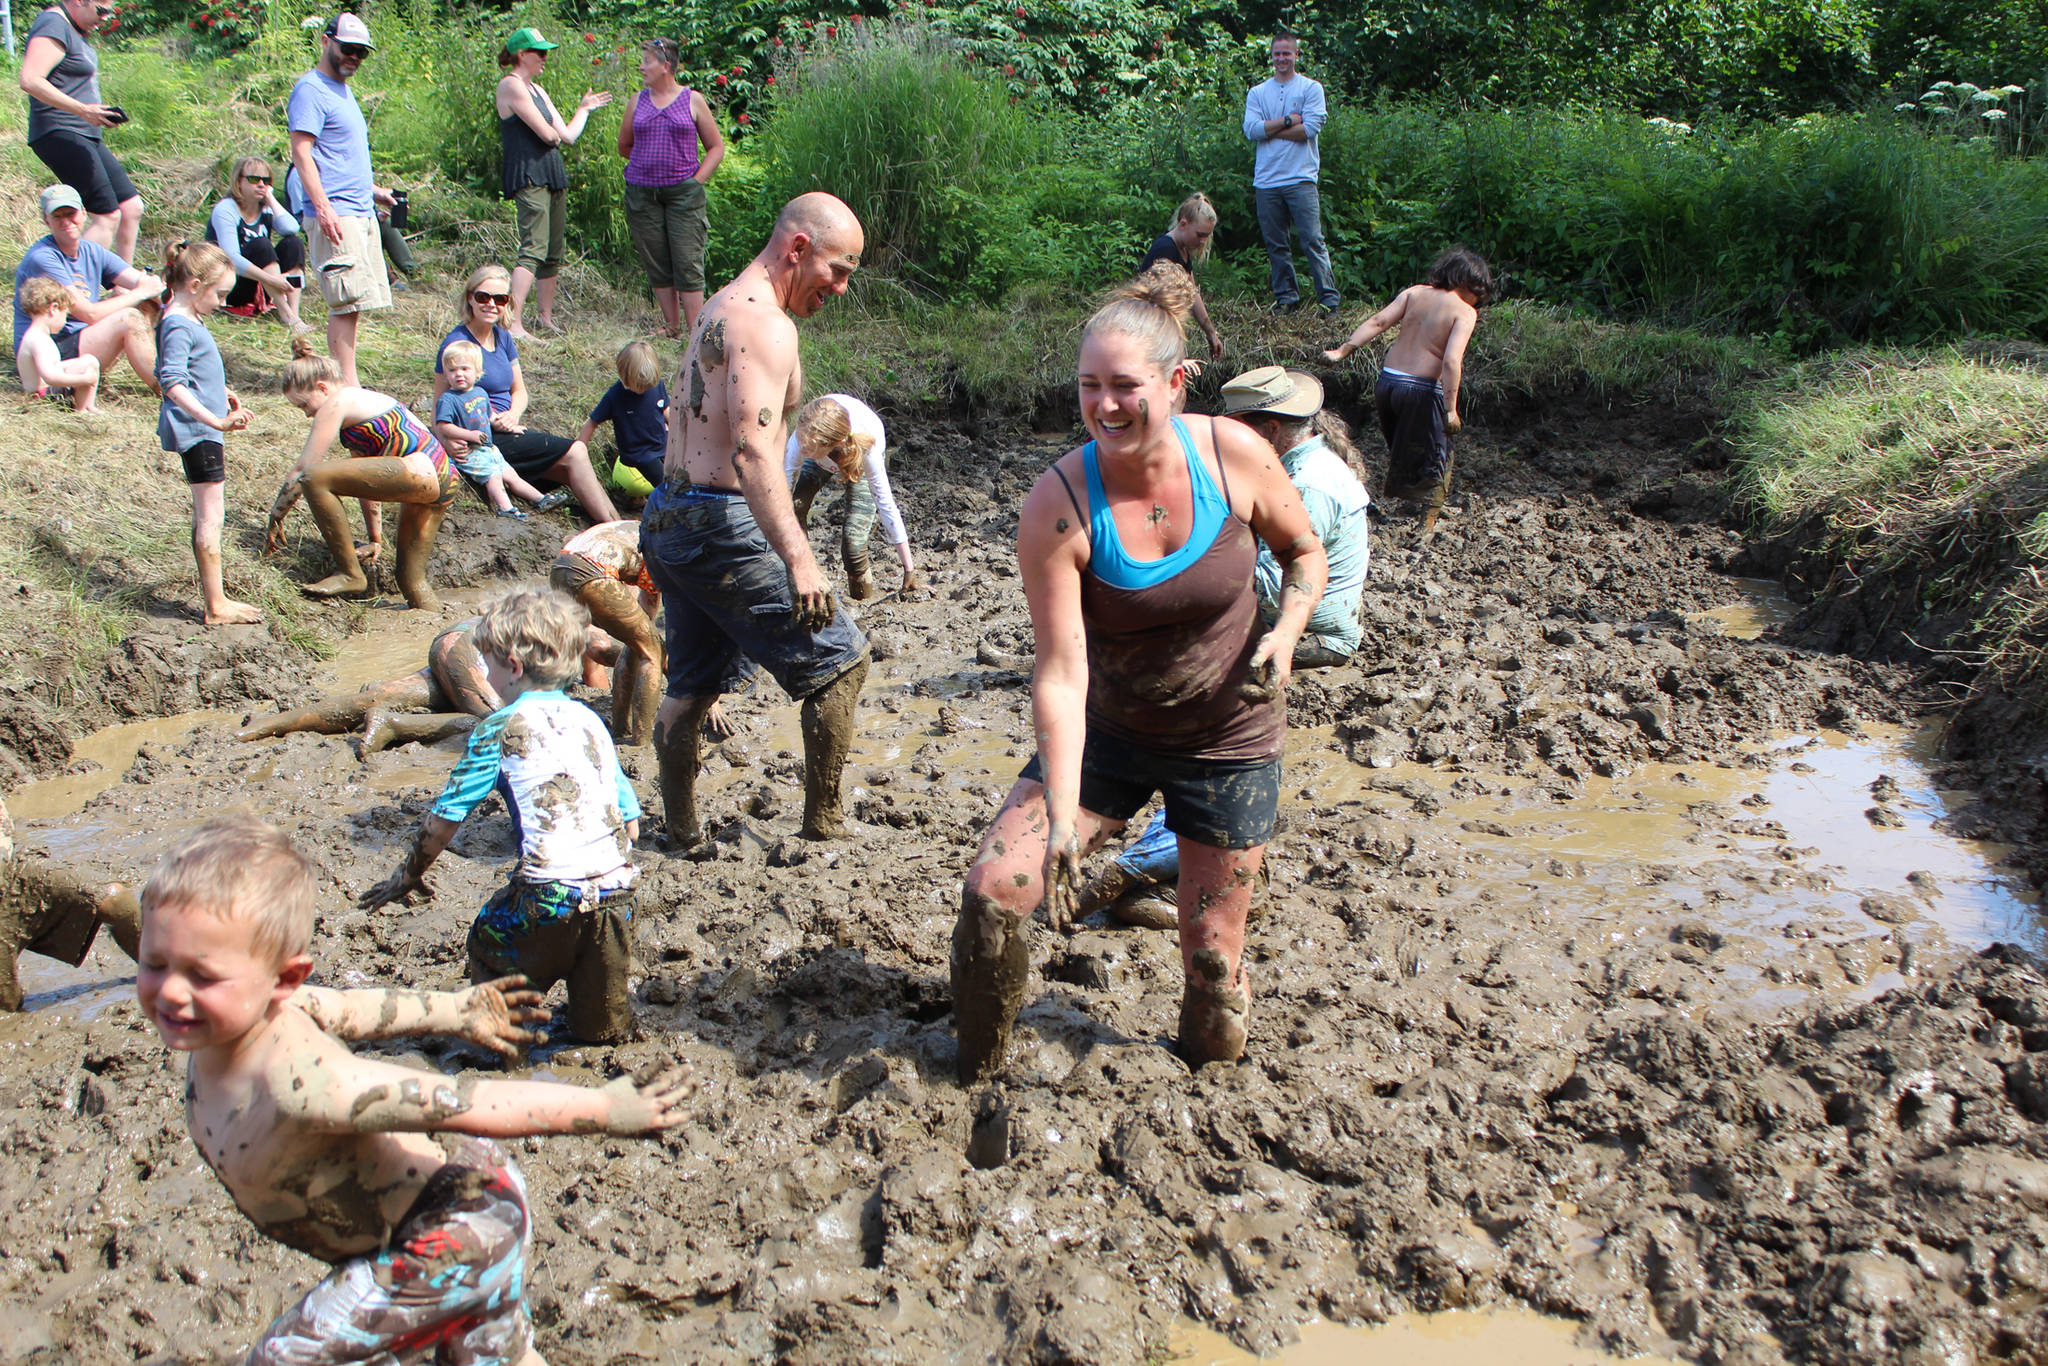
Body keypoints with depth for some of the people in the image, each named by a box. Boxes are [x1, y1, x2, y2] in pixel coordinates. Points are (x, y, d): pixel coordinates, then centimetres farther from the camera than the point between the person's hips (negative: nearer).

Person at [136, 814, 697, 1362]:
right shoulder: (241, 1010, -13)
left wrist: (603, 1107, -26)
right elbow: (346, 1006, 4)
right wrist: (453, 1010, 20)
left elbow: (470, 1104, -34)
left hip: (455, 1237, -9)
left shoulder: (301, 1085, -40)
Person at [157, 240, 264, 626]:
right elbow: (172, 383, -30)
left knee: (205, 516, 14)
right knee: (211, 515, -8)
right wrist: (215, 420, -36)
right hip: (196, 432, -11)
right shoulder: (178, 327, -19)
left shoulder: (189, 322, 13)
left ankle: (214, 599, 21)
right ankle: (216, 606, -4)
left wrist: (220, 393, 35)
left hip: (203, 431, 11)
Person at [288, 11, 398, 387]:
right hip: (337, 215, -9)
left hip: (362, 213, 10)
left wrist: (372, 189, 33)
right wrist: (322, 207, -24)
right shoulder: (311, 90, -8)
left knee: (354, 303, 8)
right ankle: (348, 385, -11)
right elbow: (301, 153, -16)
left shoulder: (343, 88, 22)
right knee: (347, 302, -12)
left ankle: (341, 383, 12)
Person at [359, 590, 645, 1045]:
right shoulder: (590, 721, 14)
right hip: (615, 889, 6)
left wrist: (408, 877, 20)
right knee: (603, 1026, 23)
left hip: (548, 897, -5)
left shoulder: (499, 728, -1)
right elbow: (630, 820, 14)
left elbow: (442, 821, 3)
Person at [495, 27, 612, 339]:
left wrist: (585, 108, 28)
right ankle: (514, 323, -23)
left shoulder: (537, 89, 21)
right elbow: (548, 134, -14)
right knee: (533, 250, -18)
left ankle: (547, 318, 18)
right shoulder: (511, 86, -8)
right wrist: (555, 134, 8)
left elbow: (568, 136, 18)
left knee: (553, 253, 10)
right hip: (529, 177, -9)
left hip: (552, 177, 9)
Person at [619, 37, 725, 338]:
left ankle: (695, 330, -4)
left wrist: (696, 180, -4)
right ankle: (672, 325, 15)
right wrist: (650, 163, 11)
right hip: (642, 192, 3)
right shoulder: (638, 101, 11)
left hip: (683, 192, -3)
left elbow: (716, 147, 6)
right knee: (656, 264, 5)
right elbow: (624, 146, 22)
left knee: (688, 263, -7)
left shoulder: (693, 100, 3)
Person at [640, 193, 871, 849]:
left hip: (668, 517, 10)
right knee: (841, 658, 0)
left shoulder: (719, 307, 17)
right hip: (721, 524, -10)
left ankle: (680, 829, 29)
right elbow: (752, 449, -29)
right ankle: (822, 825, 6)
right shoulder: (764, 324, -15)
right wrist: (799, 559, -36)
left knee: (694, 682, 19)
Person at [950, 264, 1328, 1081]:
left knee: (1212, 959, 6)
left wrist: (1286, 631, -19)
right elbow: (1060, 676, -25)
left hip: (1228, 740, 1)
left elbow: (1305, 553, 2)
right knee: (991, 891, -15)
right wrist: (1062, 818, -33)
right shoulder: (1057, 508, -22)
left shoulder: (1235, 457, -17)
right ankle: (975, 1081, 10)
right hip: (1108, 735, 0)